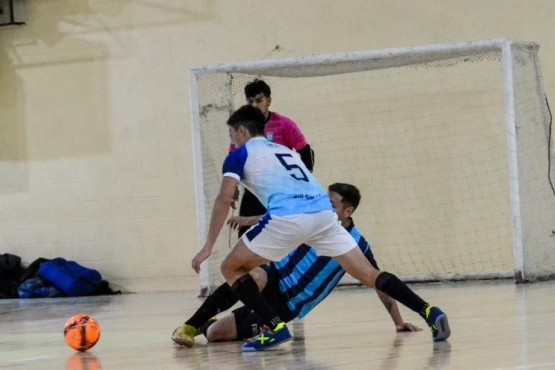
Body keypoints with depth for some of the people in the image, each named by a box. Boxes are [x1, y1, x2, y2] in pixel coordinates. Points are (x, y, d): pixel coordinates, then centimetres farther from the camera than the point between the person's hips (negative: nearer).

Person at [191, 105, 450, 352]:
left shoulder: (239, 155, 17)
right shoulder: (284, 150, 36)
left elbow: (224, 200, 4)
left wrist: (208, 247, 5)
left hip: (288, 217, -6)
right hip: (324, 213, 6)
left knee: (231, 268, 11)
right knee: (368, 274, 8)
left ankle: (274, 328, -3)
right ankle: (430, 313, -8)